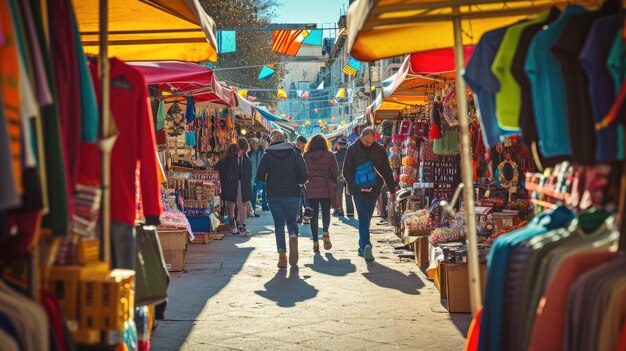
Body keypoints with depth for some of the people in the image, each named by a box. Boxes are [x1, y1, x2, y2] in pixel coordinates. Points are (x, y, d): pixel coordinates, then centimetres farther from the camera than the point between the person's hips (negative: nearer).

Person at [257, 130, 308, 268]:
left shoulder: (267, 156, 0)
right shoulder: (295, 153, 1)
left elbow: (260, 177, -2)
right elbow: (304, 175, -5)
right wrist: (299, 182, 16)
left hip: (274, 195, 0)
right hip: (293, 194, 0)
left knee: (279, 224, 9)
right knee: (291, 220, 16)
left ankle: (282, 255, -3)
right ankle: (293, 236, -19)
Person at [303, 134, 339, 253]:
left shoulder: (306, 155, 2)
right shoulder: (329, 155, -1)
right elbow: (335, 173, 0)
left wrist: (305, 183, 16)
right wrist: (335, 186, 11)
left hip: (311, 189, 1)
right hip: (326, 188, -1)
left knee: (314, 215, 7)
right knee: (326, 212, 11)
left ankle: (315, 242, 3)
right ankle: (325, 232, -17)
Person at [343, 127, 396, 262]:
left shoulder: (379, 149, 4)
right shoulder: (353, 149, -1)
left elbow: (387, 171, 7)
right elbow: (347, 172, -2)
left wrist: (392, 190, 4)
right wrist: (358, 186, -13)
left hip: (374, 189, 1)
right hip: (358, 190, -1)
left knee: (365, 219, 2)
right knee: (364, 219, -2)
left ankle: (363, 247, 2)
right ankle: (366, 246, -6)